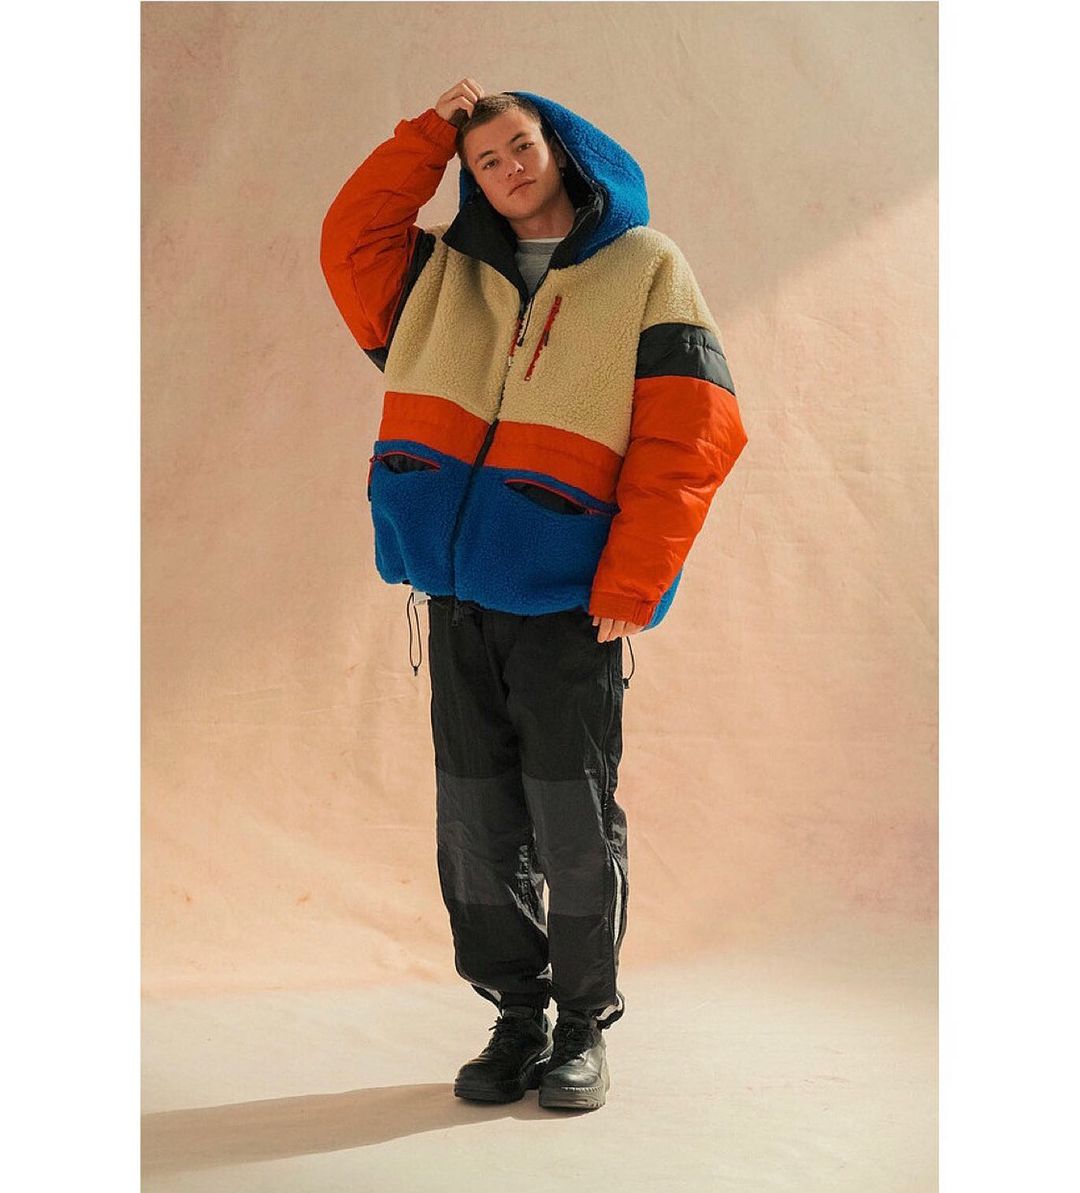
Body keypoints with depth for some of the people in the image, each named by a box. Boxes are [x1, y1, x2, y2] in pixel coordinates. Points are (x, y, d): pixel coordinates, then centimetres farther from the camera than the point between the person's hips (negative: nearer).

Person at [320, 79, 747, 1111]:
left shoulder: (644, 268, 4)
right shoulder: (443, 277, 18)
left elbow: (688, 439, -4)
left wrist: (628, 590, -12)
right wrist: (429, 133, 8)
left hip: (569, 602, -4)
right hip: (457, 599, 4)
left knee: (574, 827, -1)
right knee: (477, 827, 7)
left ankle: (584, 1028, 14)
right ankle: (516, 1018, 20)